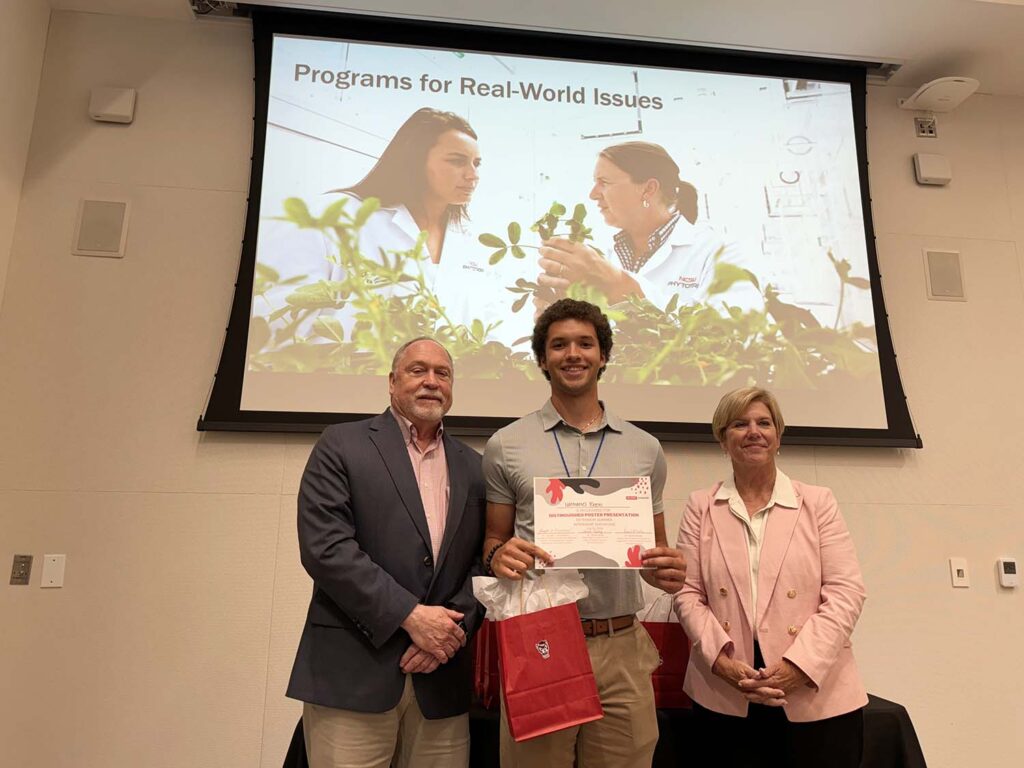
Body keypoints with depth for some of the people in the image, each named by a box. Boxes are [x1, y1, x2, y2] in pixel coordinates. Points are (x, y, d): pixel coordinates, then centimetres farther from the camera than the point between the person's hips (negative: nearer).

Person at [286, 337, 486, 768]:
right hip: (352, 673, -3)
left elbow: (482, 563, 10)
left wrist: (452, 628, -7)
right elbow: (324, 547, -10)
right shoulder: (342, 445, 0)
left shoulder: (472, 467, 12)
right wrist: (410, 615, -13)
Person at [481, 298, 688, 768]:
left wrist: (667, 569, -8)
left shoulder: (645, 450, 7)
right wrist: (498, 556, -15)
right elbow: (493, 539, 8)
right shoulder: (505, 447, 2)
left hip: (620, 647, 2)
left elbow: (653, 546, 14)